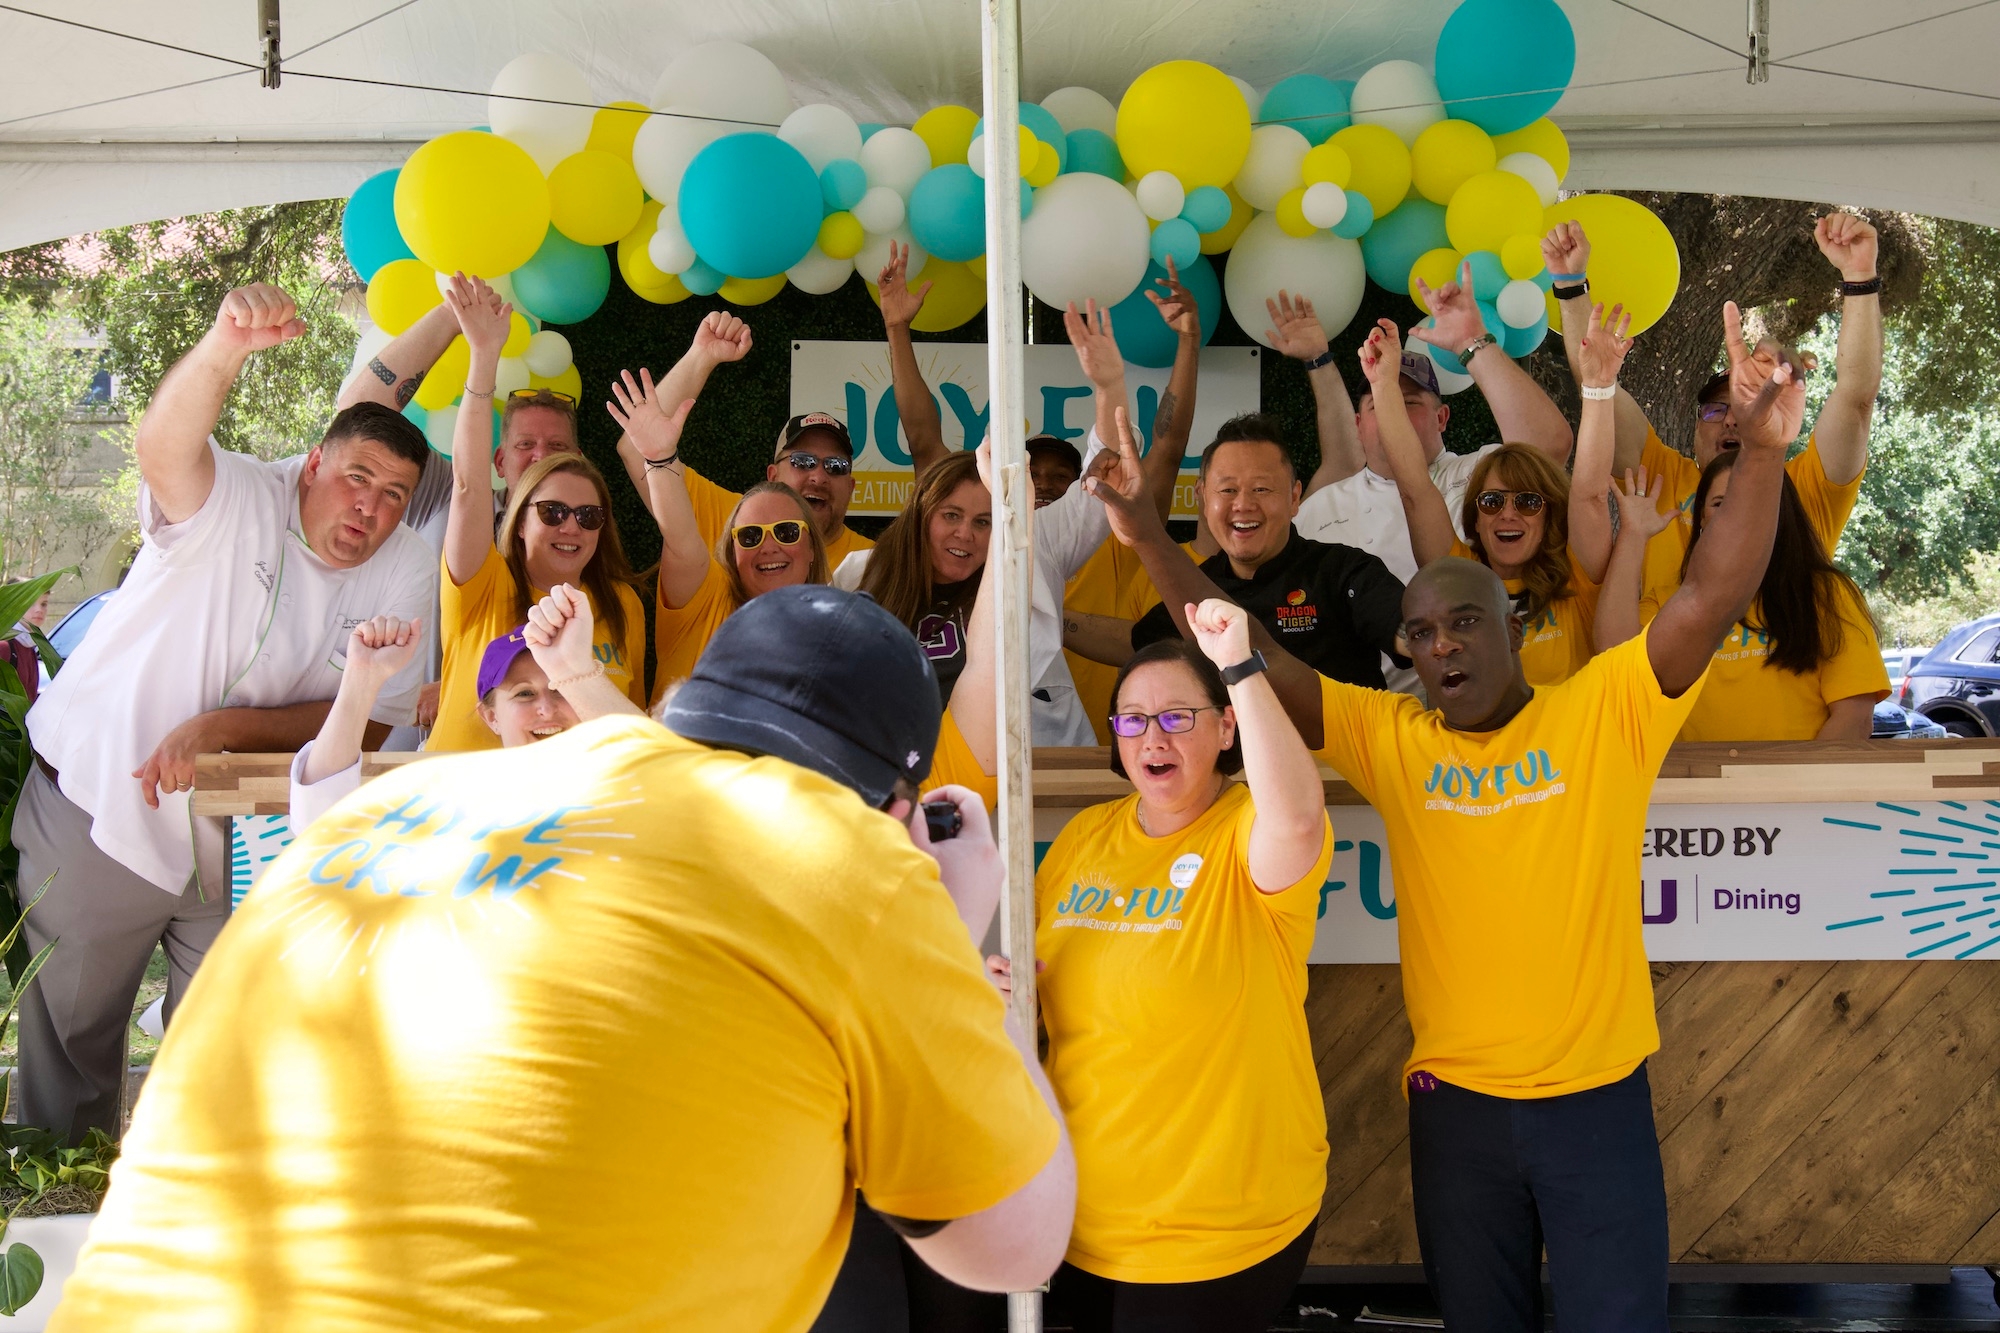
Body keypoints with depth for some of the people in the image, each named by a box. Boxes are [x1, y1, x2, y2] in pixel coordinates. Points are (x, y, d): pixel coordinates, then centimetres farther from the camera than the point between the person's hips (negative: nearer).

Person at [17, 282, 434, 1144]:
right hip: (101, 808, -3)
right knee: (70, 1024, 12)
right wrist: (226, 347, -57)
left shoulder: (406, 576, -6)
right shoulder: (237, 501, -16)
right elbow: (162, 452, -39)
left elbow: (369, 724, -11)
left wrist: (221, 728, -23)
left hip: (244, 839, 3)